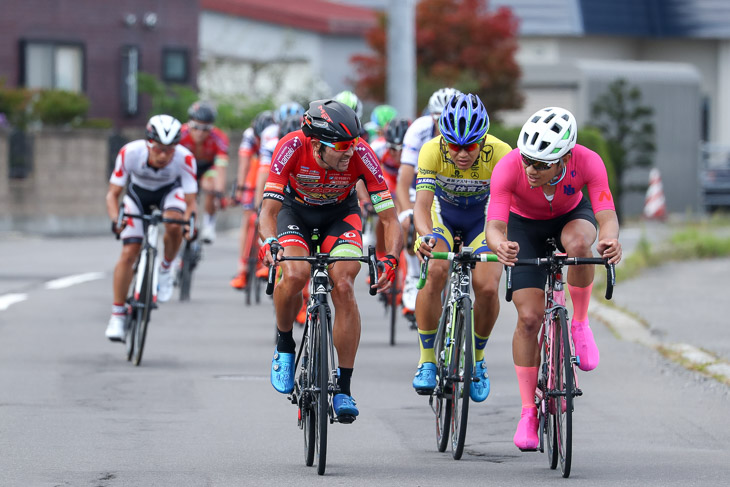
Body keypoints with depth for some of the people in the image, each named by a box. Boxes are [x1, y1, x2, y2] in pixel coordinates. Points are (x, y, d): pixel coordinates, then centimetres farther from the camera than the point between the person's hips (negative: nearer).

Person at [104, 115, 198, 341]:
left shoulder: (185, 158, -34)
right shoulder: (130, 153, -34)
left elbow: (190, 202, -28)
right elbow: (112, 194, -25)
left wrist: (190, 224, -48)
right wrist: (115, 220, -44)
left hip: (170, 191, 0)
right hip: (138, 193, 0)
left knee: (173, 225, -34)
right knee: (129, 253, -11)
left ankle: (165, 270, -4)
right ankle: (117, 315, 1)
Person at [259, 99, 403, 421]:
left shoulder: (360, 154, -31)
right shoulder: (292, 148, -33)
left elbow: (389, 217, -27)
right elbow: (268, 211, -31)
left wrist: (391, 259, -44)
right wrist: (269, 243, -53)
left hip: (340, 213, 1)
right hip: (295, 210, -1)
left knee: (343, 286, -21)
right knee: (295, 274, -30)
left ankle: (344, 388, -12)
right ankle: (284, 345, 0)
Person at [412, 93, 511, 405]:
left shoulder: (500, 154, -30)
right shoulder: (432, 151, -29)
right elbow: (422, 204, -36)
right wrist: (426, 236, -57)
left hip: (483, 220, 0)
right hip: (443, 217, 0)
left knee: (487, 287, -23)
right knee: (434, 273, -29)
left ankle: (477, 359, 5)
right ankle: (427, 361, -13)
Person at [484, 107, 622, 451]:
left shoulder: (587, 162, -34)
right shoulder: (509, 168, -36)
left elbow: (607, 216, -40)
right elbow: (494, 227, -41)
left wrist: (610, 239, -63)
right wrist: (501, 246, -64)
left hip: (571, 217, 0)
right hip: (525, 225, 0)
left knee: (577, 244, -37)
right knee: (529, 317, -11)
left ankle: (580, 325, -14)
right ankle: (528, 413, 1)